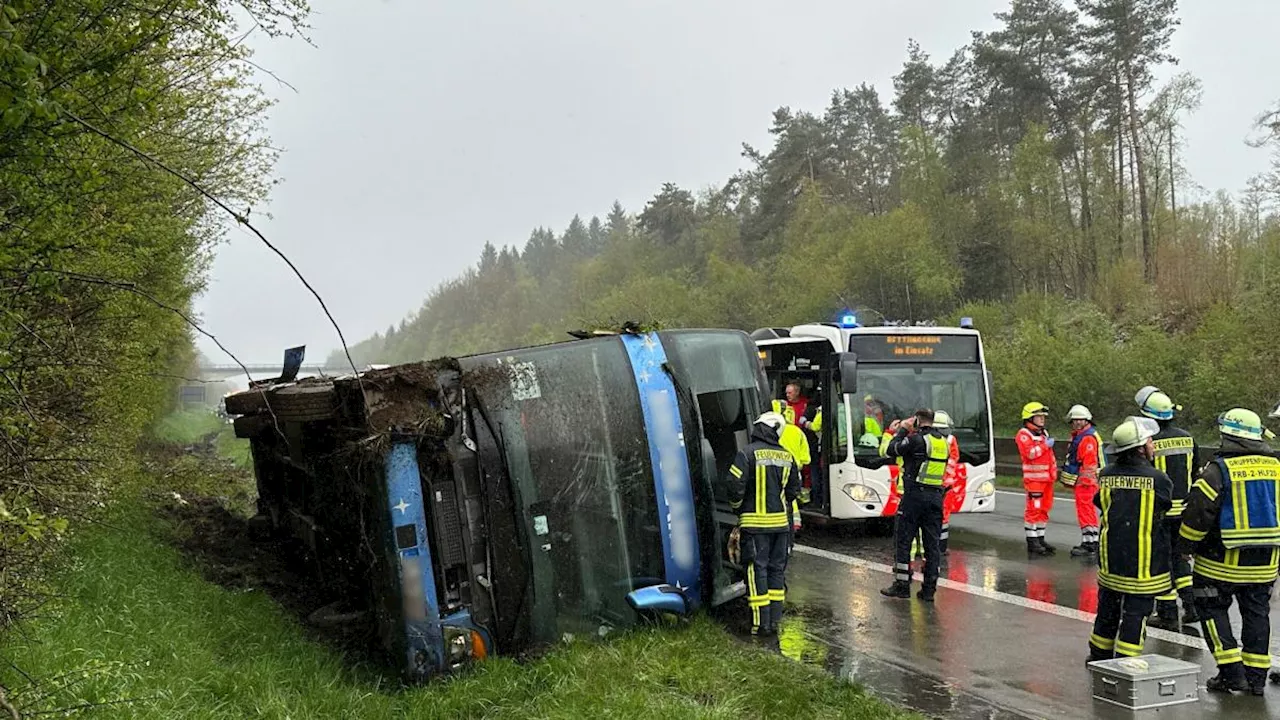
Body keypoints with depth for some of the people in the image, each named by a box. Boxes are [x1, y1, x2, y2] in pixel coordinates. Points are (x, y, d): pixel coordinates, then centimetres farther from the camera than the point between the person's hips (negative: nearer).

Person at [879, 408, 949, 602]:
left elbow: (892, 450, -4)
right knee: (932, 543, 7)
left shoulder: (917, 439, -10)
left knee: (903, 540, 3)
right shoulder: (943, 441, 11)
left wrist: (902, 430, 9)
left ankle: (902, 584, 2)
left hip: (915, 493, -6)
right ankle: (929, 589, 8)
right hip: (936, 496, 6)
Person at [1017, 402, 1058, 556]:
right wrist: (1045, 445, -15)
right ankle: (1032, 542, -5)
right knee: (1034, 509, -9)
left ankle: (1040, 539, 19)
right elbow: (1030, 453, -22)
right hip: (1034, 478, -9)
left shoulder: (1044, 433, 21)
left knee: (1044, 509, 11)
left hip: (1047, 478, 9)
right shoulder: (1024, 434, -8)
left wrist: (1054, 470, 24)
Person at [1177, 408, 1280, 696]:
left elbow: (1198, 511, -14)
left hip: (1223, 561, -5)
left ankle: (1232, 672, 3)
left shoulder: (1219, 469, -15)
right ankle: (1256, 675, 18)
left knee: (1212, 609, 8)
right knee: (1257, 613, 15)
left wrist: (1185, 546, 1)